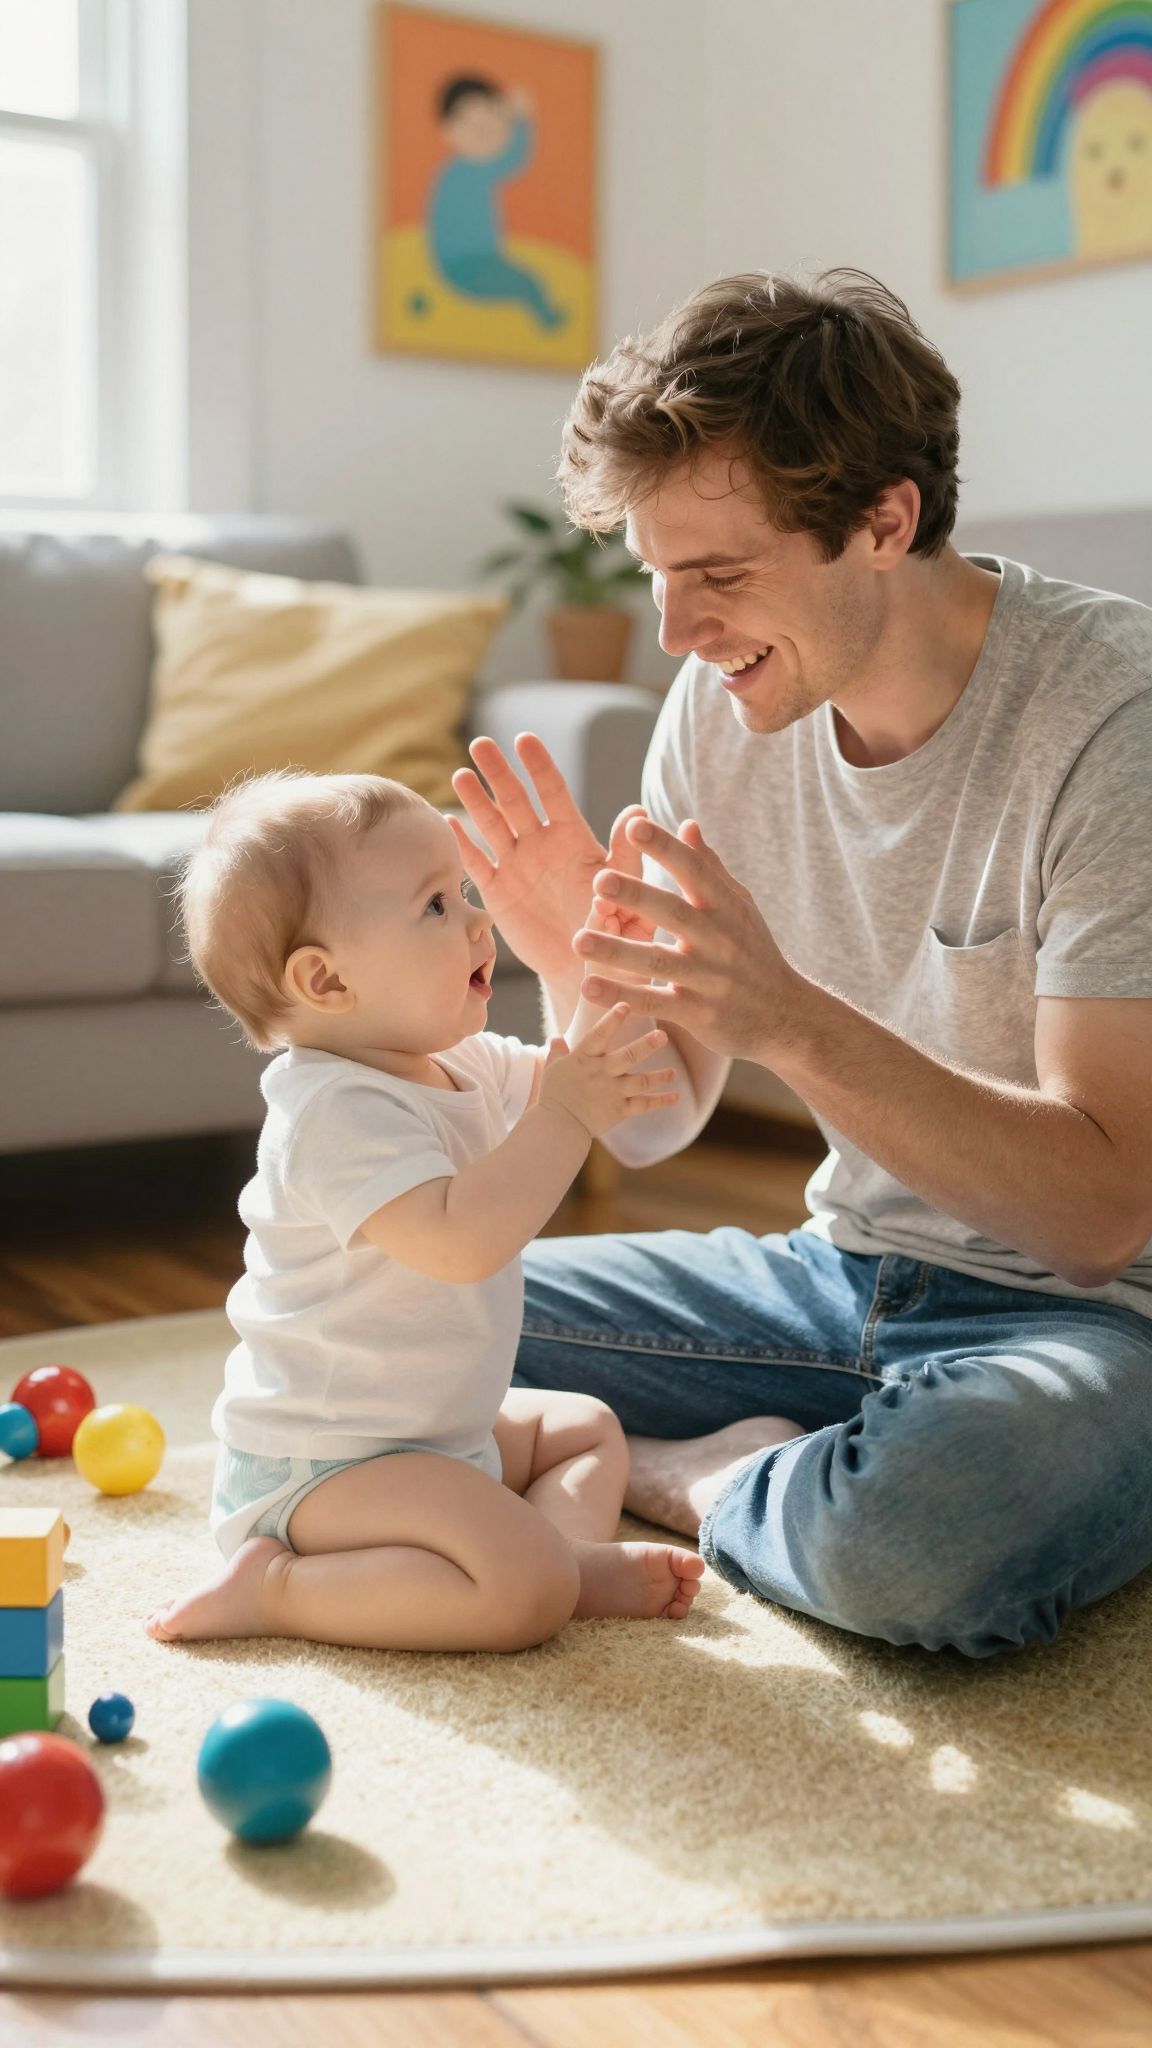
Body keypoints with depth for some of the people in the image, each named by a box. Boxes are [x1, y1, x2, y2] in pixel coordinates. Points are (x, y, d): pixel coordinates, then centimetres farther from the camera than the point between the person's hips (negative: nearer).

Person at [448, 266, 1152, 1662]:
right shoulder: (726, 701, -3)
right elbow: (653, 1125, 1)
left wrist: (792, 1018, -37)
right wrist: (586, 978, -21)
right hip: (845, 1273, 6)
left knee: (910, 1534, -38)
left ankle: (699, 1482, -6)